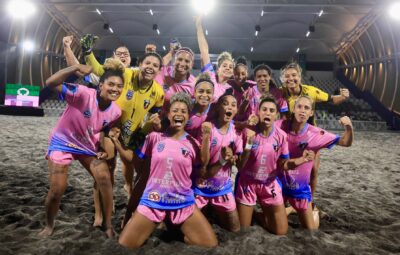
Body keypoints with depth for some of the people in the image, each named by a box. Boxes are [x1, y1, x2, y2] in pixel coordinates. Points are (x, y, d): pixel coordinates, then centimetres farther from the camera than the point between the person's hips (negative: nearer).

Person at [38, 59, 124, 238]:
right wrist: (76, 67, -45)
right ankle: (49, 226, 28)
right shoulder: (83, 94, -29)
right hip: (63, 143, -4)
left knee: (105, 180, -9)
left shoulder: (116, 112, -13)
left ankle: (108, 225, 10)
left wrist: (104, 150, -10)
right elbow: (51, 83, -37)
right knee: (57, 190, -4)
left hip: (89, 147, 4)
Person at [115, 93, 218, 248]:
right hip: (153, 202, 0)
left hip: (184, 204, 1)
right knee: (124, 245, -5)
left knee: (211, 245, -3)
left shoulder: (193, 143, 0)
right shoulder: (154, 137, -1)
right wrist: (116, 142, -2)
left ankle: (181, 231, 21)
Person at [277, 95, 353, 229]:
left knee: (311, 229, 15)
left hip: (300, 187, 0)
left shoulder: (316, 134, -15)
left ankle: (314, 212, 49)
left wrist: (349, 128, -30)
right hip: (279, 183, 0)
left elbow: (345, 142, -9)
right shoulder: (281, 126, -17)